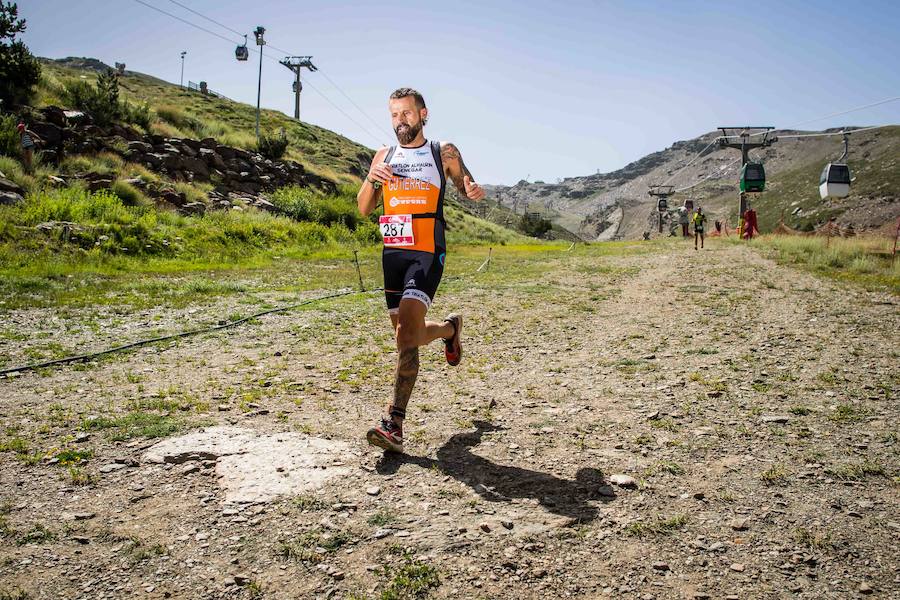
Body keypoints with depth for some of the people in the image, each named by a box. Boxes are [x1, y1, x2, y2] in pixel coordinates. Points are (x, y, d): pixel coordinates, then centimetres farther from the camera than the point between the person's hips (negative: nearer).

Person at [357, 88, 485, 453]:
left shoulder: (444, 153, 6)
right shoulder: (384, 156, 15)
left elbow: (467, 189, 15)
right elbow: (364, 209, 12)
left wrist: (474, 192, -10)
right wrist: (370, 179, -9)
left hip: (426, 255, -5)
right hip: (392, 254, 5)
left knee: (407, 334, -20)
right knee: (409, 334, 14)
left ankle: (395, 424, -18)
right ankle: (450, 328, 46)